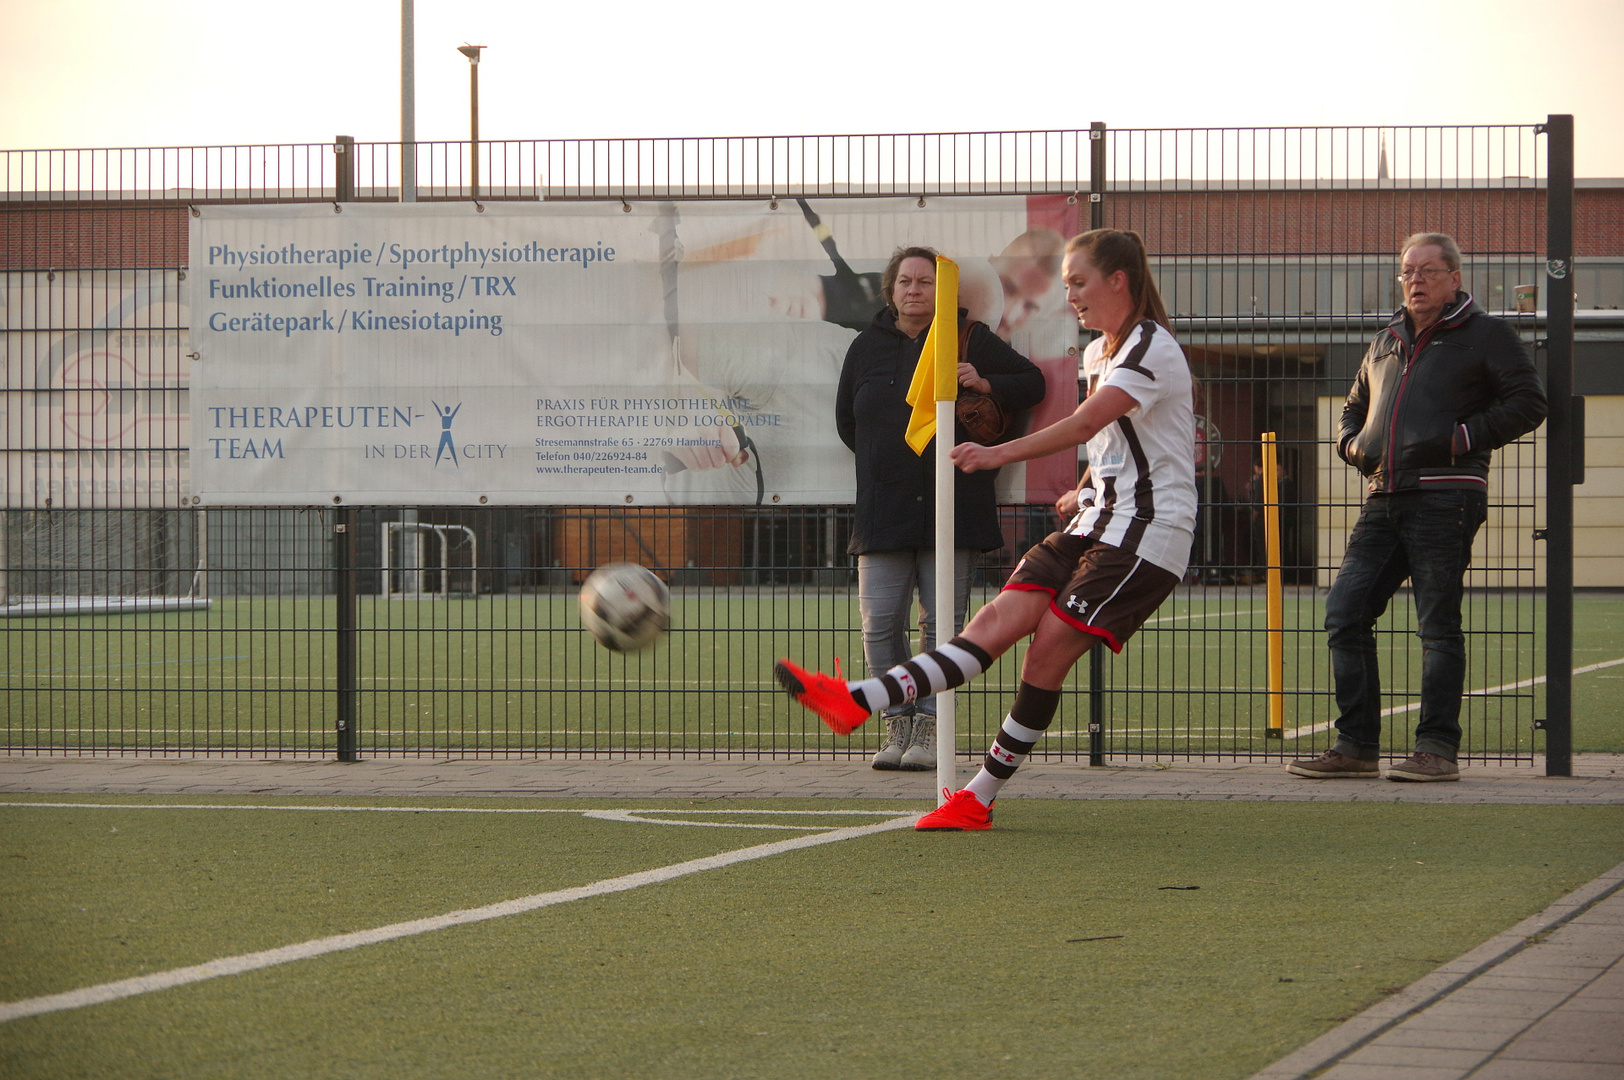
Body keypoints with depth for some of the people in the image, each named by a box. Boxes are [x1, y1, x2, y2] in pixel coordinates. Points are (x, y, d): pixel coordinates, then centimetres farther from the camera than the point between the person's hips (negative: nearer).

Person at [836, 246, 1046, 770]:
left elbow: (1032, 383, 11)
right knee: (880, 622, -6)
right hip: (884, 508, 2)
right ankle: (897, 726, 4)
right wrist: (888, 458, 14)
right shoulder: (867, 348, 13)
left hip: (951, 507, -2)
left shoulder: (972, 339, 6)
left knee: (942, 623, -5)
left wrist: (985, 384, -7)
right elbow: (846, 421, 24)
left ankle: (928, 731, -1)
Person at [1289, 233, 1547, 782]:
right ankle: (1356, 746, 3)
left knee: (1438, 624, -7)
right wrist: (1352, 443, 13)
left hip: (1445, 498, -7)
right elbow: (1355, 406, 35)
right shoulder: (1386, 341, 23)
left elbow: (1528, 402, -4)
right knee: (1344, 615, -1)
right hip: (1384, 500, 7)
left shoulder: (1486, 335, 4)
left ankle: (1437, 748, -3)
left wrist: (1460, 439, -12)